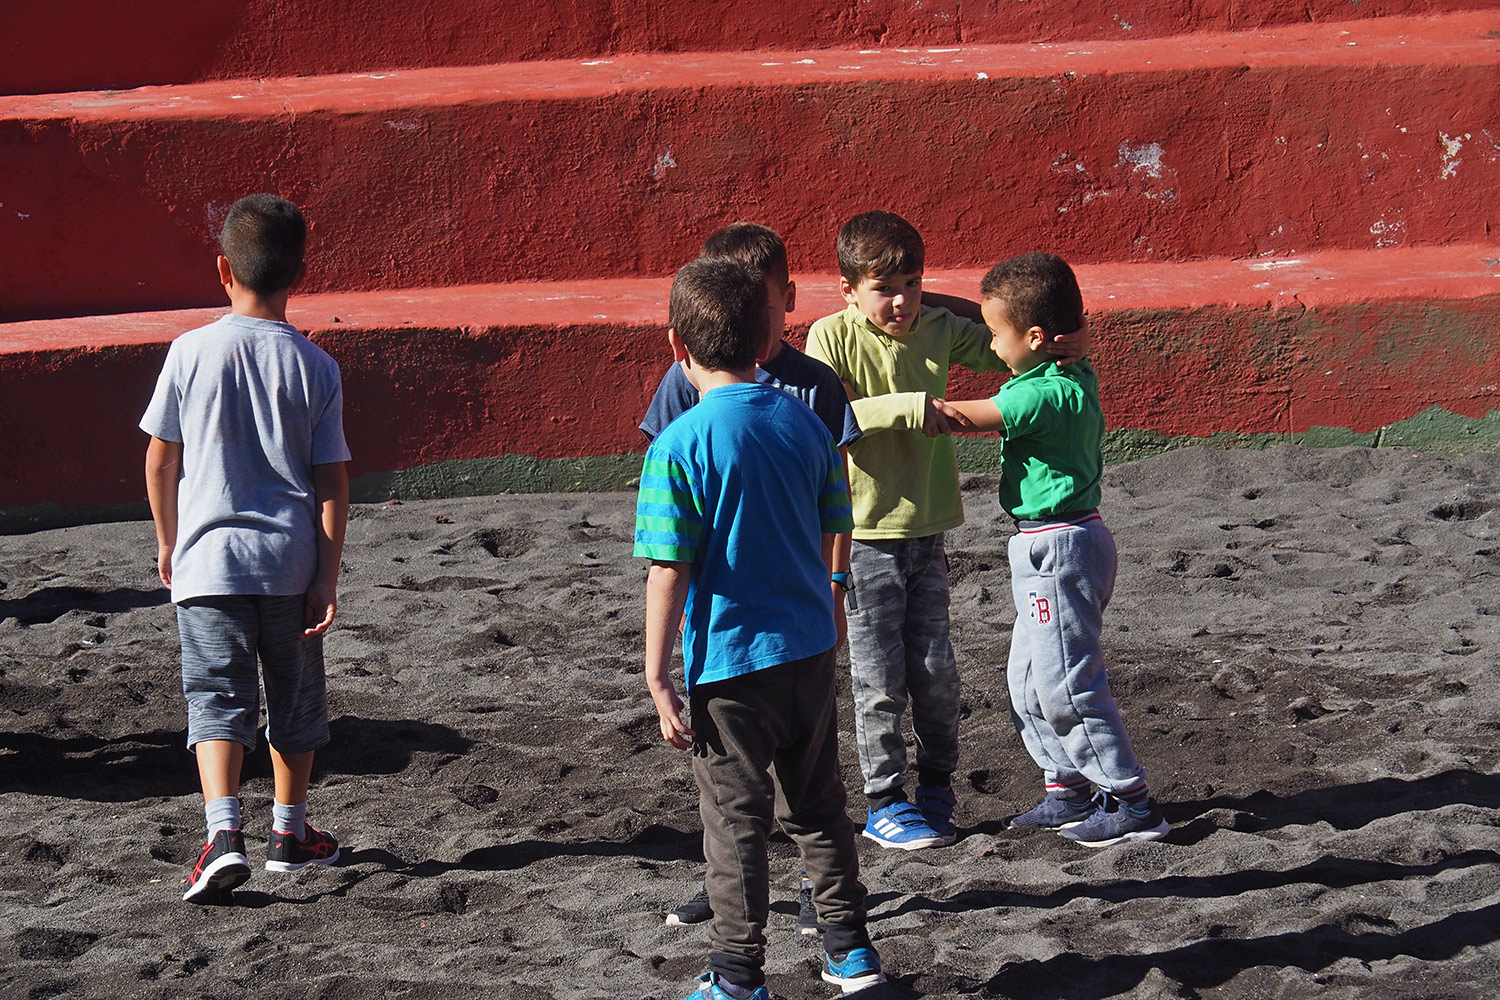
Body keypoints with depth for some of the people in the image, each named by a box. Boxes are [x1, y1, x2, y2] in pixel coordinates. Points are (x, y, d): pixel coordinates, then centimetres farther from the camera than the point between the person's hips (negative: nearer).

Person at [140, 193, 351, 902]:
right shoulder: (315, 365, -4)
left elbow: (160, 458, 1)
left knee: (217, 699, -1)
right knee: (295, 702, 16)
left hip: (209, 557, -1)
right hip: (291, 559, 1)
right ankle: (290, 831, 28)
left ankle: (223, 832, -19)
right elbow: (332, 481, -4)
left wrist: (168, 541, 16)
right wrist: (328, 576, 0)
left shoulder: (191, 352, -6)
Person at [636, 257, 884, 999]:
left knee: (735, 822, 5)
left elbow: (670, 570, -17)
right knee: (818, 804, 19)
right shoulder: (804, 421, 1)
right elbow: (830, 533, 10)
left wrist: (657, 677, -12)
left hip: (730, 660, -5)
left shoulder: (679, 445, -15)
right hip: (811, 649, 5)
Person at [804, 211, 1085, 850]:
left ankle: (936, 788, 25)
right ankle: (884, 804, 13)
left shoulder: (938, 328, 3)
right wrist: (908, 408, -28)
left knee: (934, 670, 8)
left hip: (926, 529, 4)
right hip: (864, 532, -4)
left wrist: (1054, 345, -7)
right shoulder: (832, 337, -9)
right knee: (879, 677, 1)